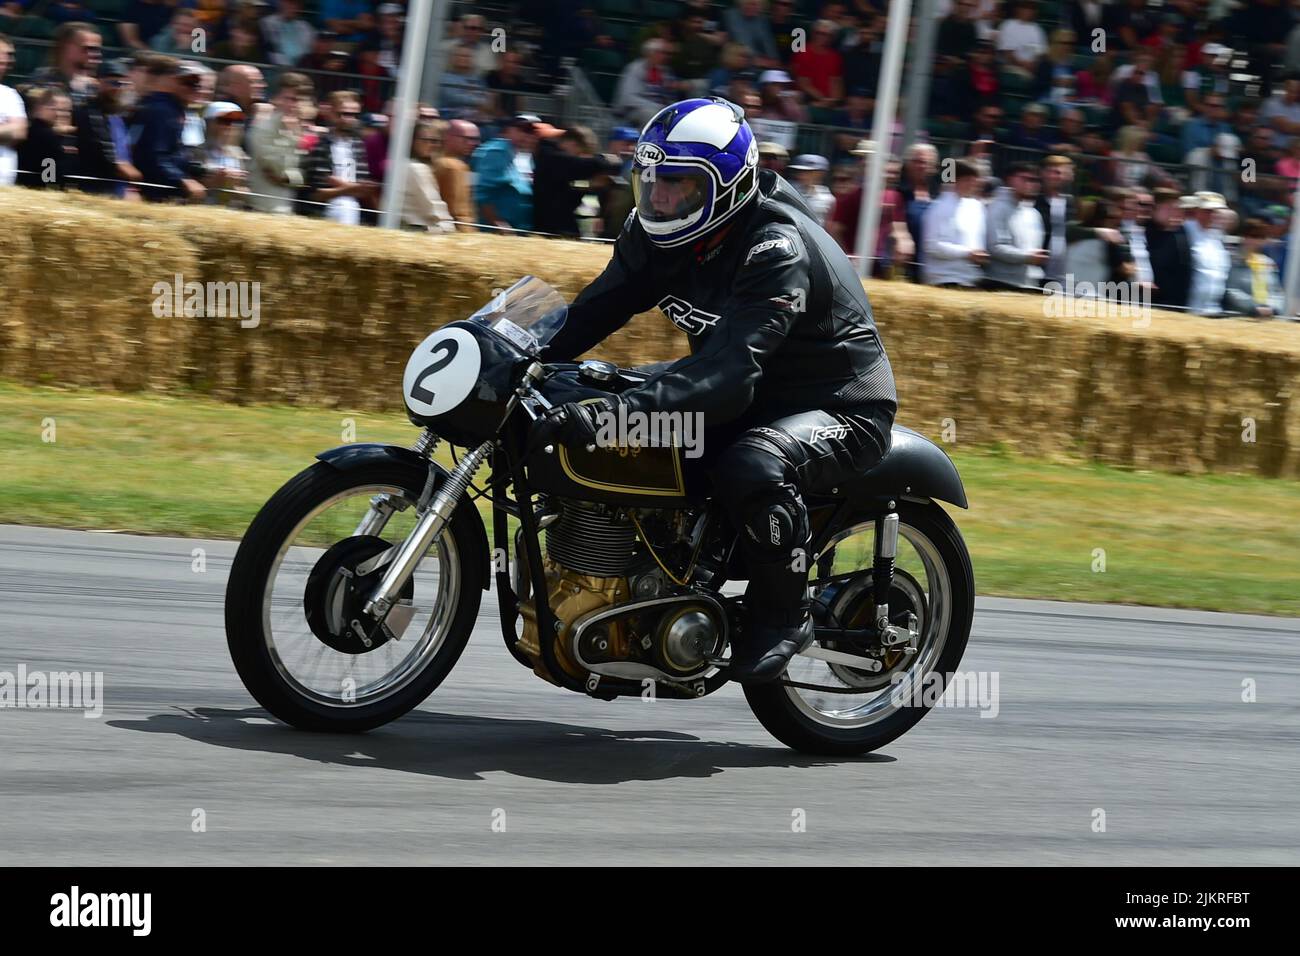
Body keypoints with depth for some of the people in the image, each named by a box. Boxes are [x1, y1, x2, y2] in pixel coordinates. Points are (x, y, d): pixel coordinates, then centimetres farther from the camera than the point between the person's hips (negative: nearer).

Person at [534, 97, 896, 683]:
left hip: (841, 409, -9)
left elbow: (729, 370, -40)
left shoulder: (778, 249, -30)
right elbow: (597, 309, -4)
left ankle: (784, 614, -16)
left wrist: (619, 410, -52)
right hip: (751, 401, 9)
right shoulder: (656, 234, -4)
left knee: (753, 464, -39)